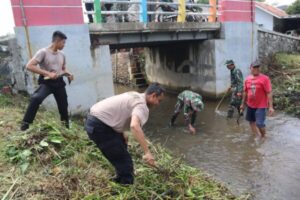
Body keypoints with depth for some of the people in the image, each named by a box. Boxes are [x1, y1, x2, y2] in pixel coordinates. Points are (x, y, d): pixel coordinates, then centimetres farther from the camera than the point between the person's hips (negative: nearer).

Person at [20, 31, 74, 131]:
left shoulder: (62, 55, 9)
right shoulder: (43, 52, -10)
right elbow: (29, 66, -18)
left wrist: (68, 74, 0)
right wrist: (47, 73, -25)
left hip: (59, 83, 6)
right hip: (47, 82, -5)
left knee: (63, 106, 10)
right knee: (36, 98, -32)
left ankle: (66, 126, 32)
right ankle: (25, 123, -15)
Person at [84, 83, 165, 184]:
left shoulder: (135, 96, 14)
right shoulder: (142, 106, -16)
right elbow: (134, 126, -36)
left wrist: (121, 133, 19)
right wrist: (147, 152, -35)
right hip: (98, 126, -11)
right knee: (124, 162, -5)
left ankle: (120, 182, 46)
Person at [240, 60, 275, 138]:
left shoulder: (264, 78, -14)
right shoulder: (248, 79, 2)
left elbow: (269, 93, -15)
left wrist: (271, 107, -19)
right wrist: (243, 103, 16)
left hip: (261, 106, -6)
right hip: (250, 105, 6)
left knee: (260, 124, -8)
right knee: (251, 121, 17)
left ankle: (263, 137, 21)